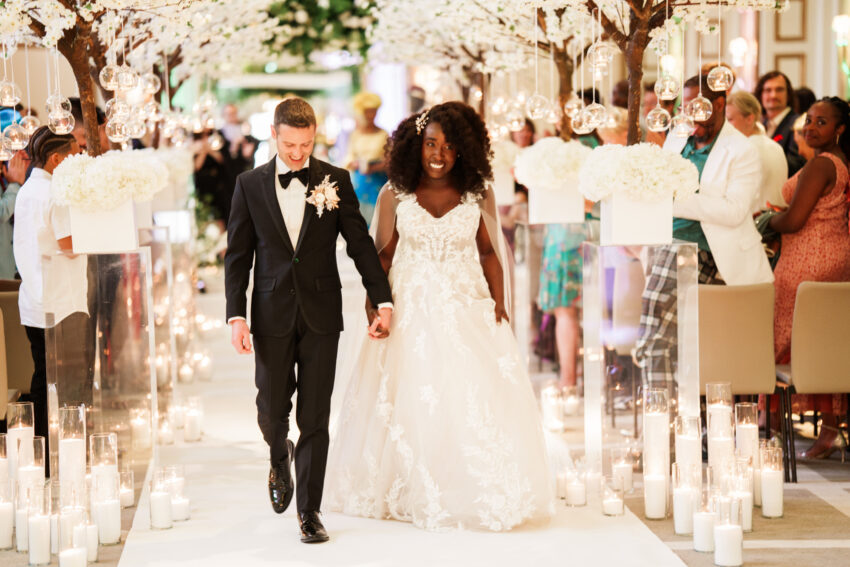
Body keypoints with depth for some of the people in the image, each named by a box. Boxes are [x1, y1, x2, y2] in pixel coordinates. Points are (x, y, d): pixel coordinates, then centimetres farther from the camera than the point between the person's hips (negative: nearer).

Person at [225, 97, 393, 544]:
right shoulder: (250, 184, 2)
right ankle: (280, 459, 40)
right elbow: (237, 256, 2)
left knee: (315, 418, 1)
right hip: (272, 315, 0)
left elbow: (360, 243, 4)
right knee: (271, 410, 5)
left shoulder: (335, 181, 1)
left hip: (321, 314, 0)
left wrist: (382, 301, -1)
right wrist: (235, 316, -5)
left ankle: (309, 511, 10)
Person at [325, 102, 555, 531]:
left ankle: (473, 496, 4)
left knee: (476, 400, -7)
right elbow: (381, 256, 5)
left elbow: (489, 253, 9)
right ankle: (413, 494, 11)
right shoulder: (394, 195, 3)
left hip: (467, 310, 0)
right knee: (409, 402, 0)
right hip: (410, 311, 0)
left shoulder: (477, 195, 4)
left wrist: (499, 302, -2)